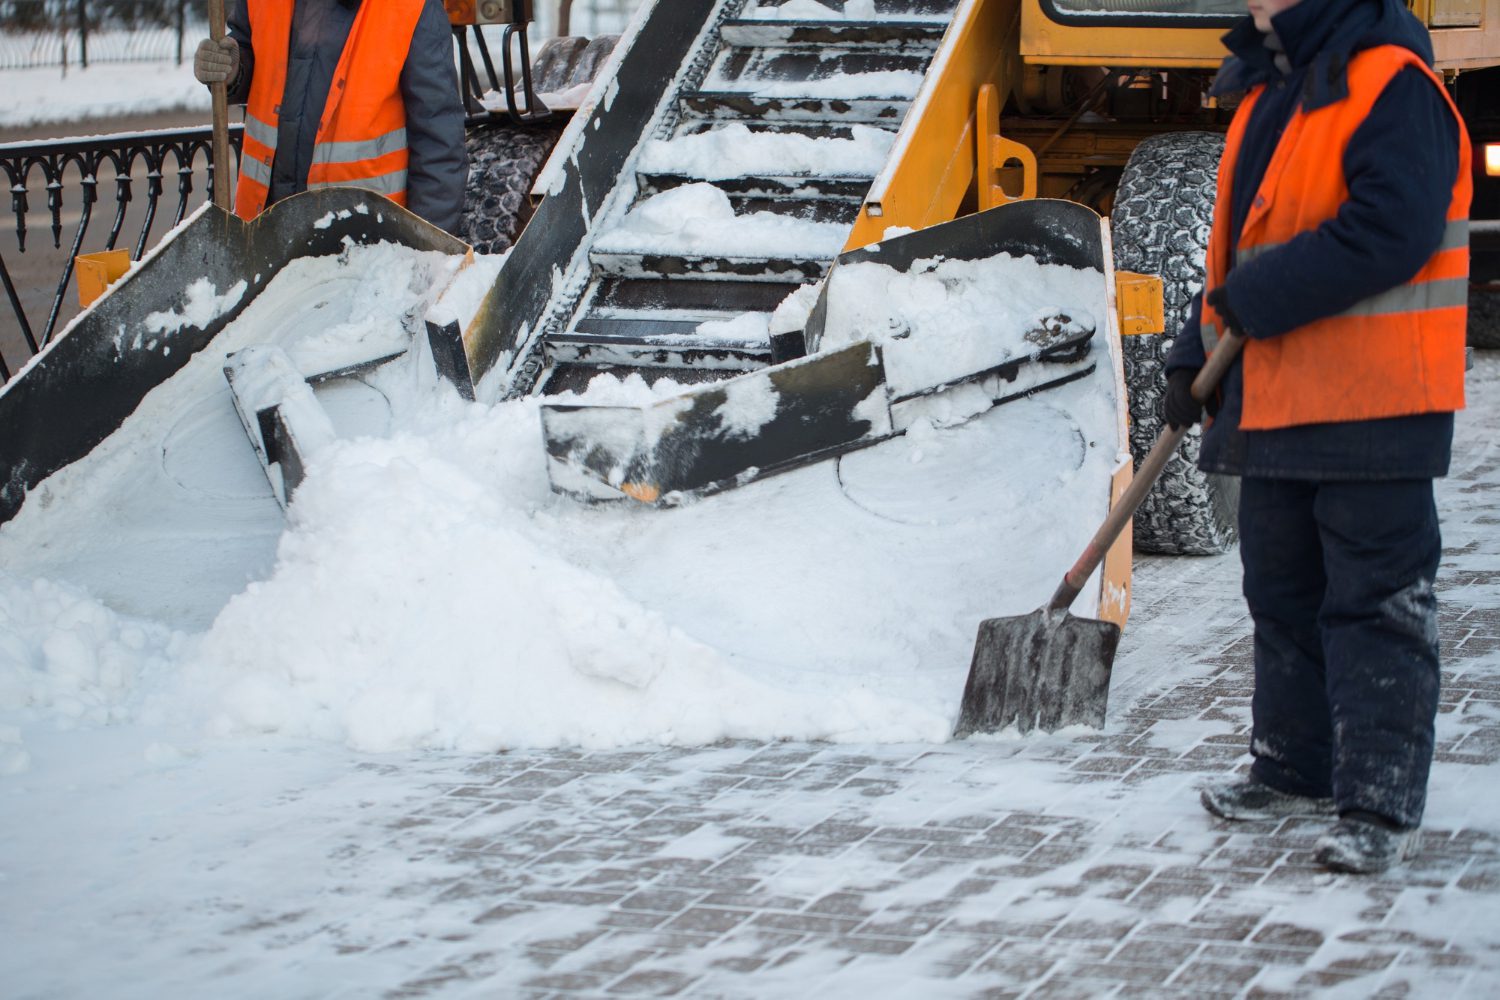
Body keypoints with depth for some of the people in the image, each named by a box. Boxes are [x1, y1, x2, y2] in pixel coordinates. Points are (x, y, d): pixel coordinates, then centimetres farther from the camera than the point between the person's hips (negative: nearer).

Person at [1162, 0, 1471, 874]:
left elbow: (1389, 235, -25)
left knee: (1376, 604, -5)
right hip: (1275, 407, 10)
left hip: (1371, 410, -9)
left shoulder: (1393, 87, -15)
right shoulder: (1271, 95, 15)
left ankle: (1383, 808, -1)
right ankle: (1297, 769, 32)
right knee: (1284, 595, 18)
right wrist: (1198, 351, 12)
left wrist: (1258, 299, -17)